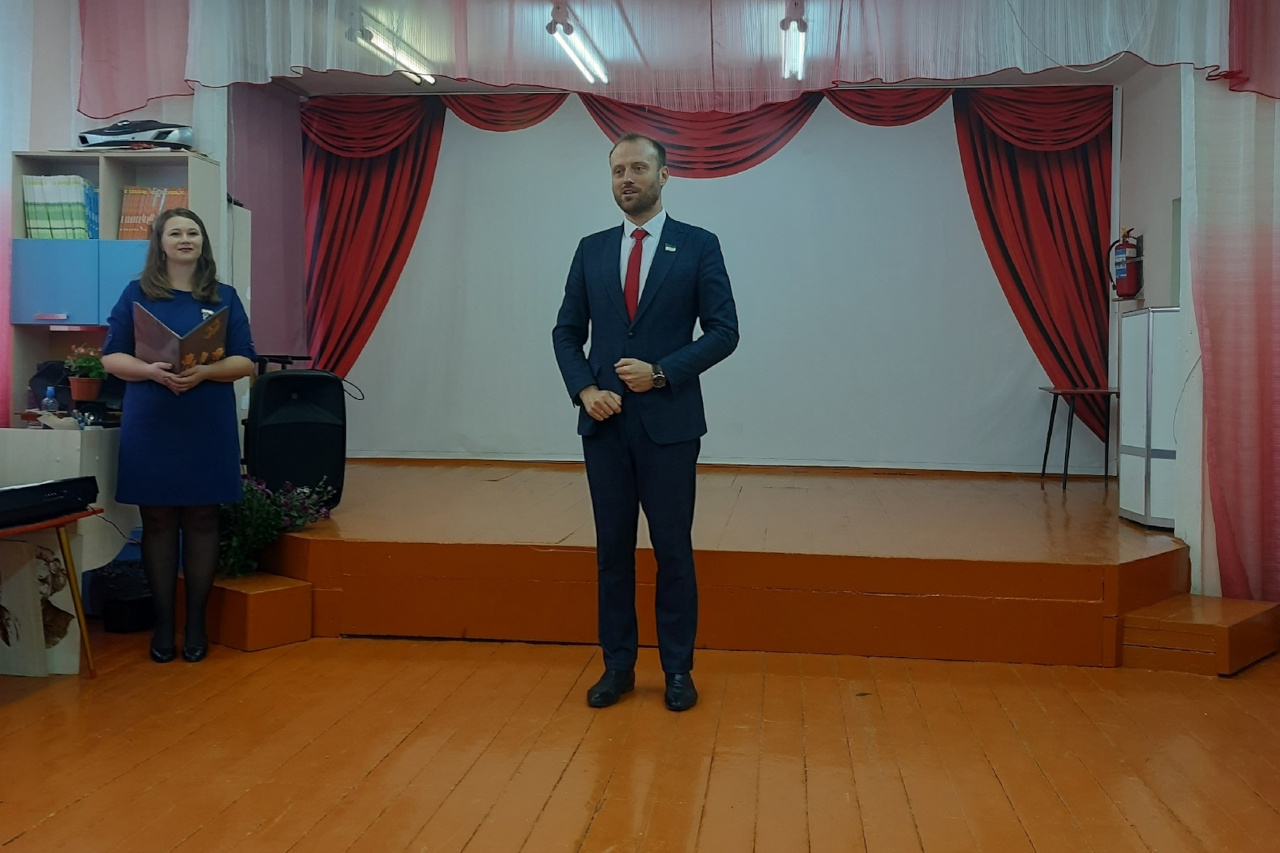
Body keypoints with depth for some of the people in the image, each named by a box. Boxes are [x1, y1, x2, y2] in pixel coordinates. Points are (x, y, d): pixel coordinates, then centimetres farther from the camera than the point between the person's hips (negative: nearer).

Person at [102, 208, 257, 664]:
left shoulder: (224, 297, 6)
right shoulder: (137, 294, 6)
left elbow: (245, 362, 2)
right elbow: (111, 357, 3)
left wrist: (204, 372, -17)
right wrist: (151, 371, -17)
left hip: (209, 426, 0)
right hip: (150, 426, 0)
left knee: (201, 521, 4)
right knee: (157, 522, 4)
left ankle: (196, 622, 15)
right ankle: (162, 622, 15)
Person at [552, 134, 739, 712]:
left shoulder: (698, 246, 0)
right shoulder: (591, 250, 10)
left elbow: (723, 331, -4)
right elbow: (567, 331, 10)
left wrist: (661, 372, -15)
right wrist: (585, 389, -6)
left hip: (669, 420, -3)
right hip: (604, 422, 3)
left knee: (673, 550, 4)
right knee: (612, 549, 9)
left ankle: (678, 669, 17)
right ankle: (617, 665, 20)